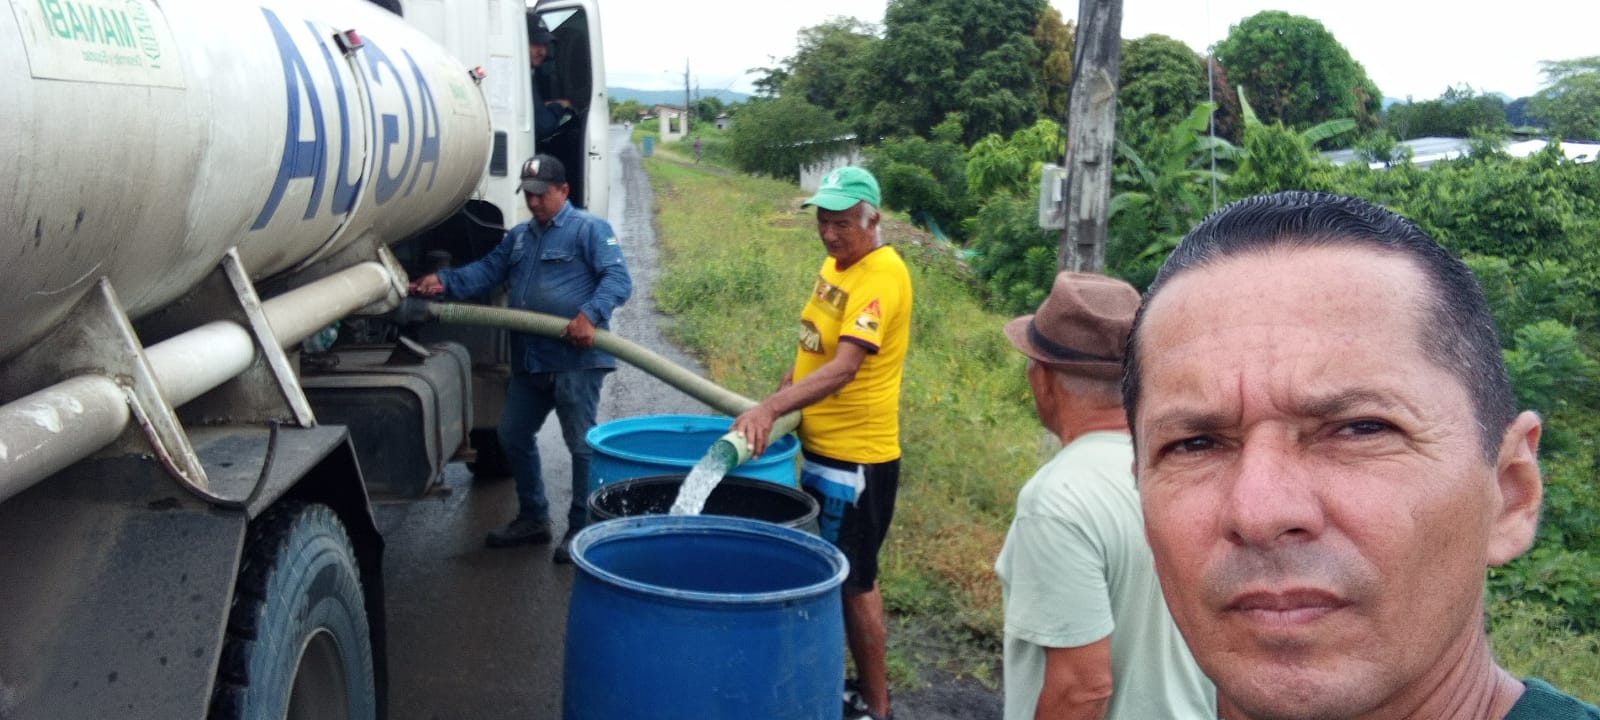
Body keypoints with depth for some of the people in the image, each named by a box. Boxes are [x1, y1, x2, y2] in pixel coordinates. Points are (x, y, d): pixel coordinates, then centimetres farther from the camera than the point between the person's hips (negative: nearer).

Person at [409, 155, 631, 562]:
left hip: (576, 360, -8)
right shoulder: (518, 237, 20)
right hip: (529, 360, 8)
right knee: (513, 435, 16)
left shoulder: (589, 229, -5)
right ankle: (533, 518, 30)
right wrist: (444, 281, -6)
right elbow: (487, 270, 11)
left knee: (581, 443, -1)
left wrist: (590, 314, -30)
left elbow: (618, 279, -14)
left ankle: (582, 530, 10)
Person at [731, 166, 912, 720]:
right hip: (821, 446, 9)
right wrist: (790, 381, 14)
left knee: (854, 581, 1)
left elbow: (843, 367, -32)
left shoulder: (882, 276, -21)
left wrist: (771, 408, -40)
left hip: (857, 455, -9)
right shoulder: (836, 264, 7)